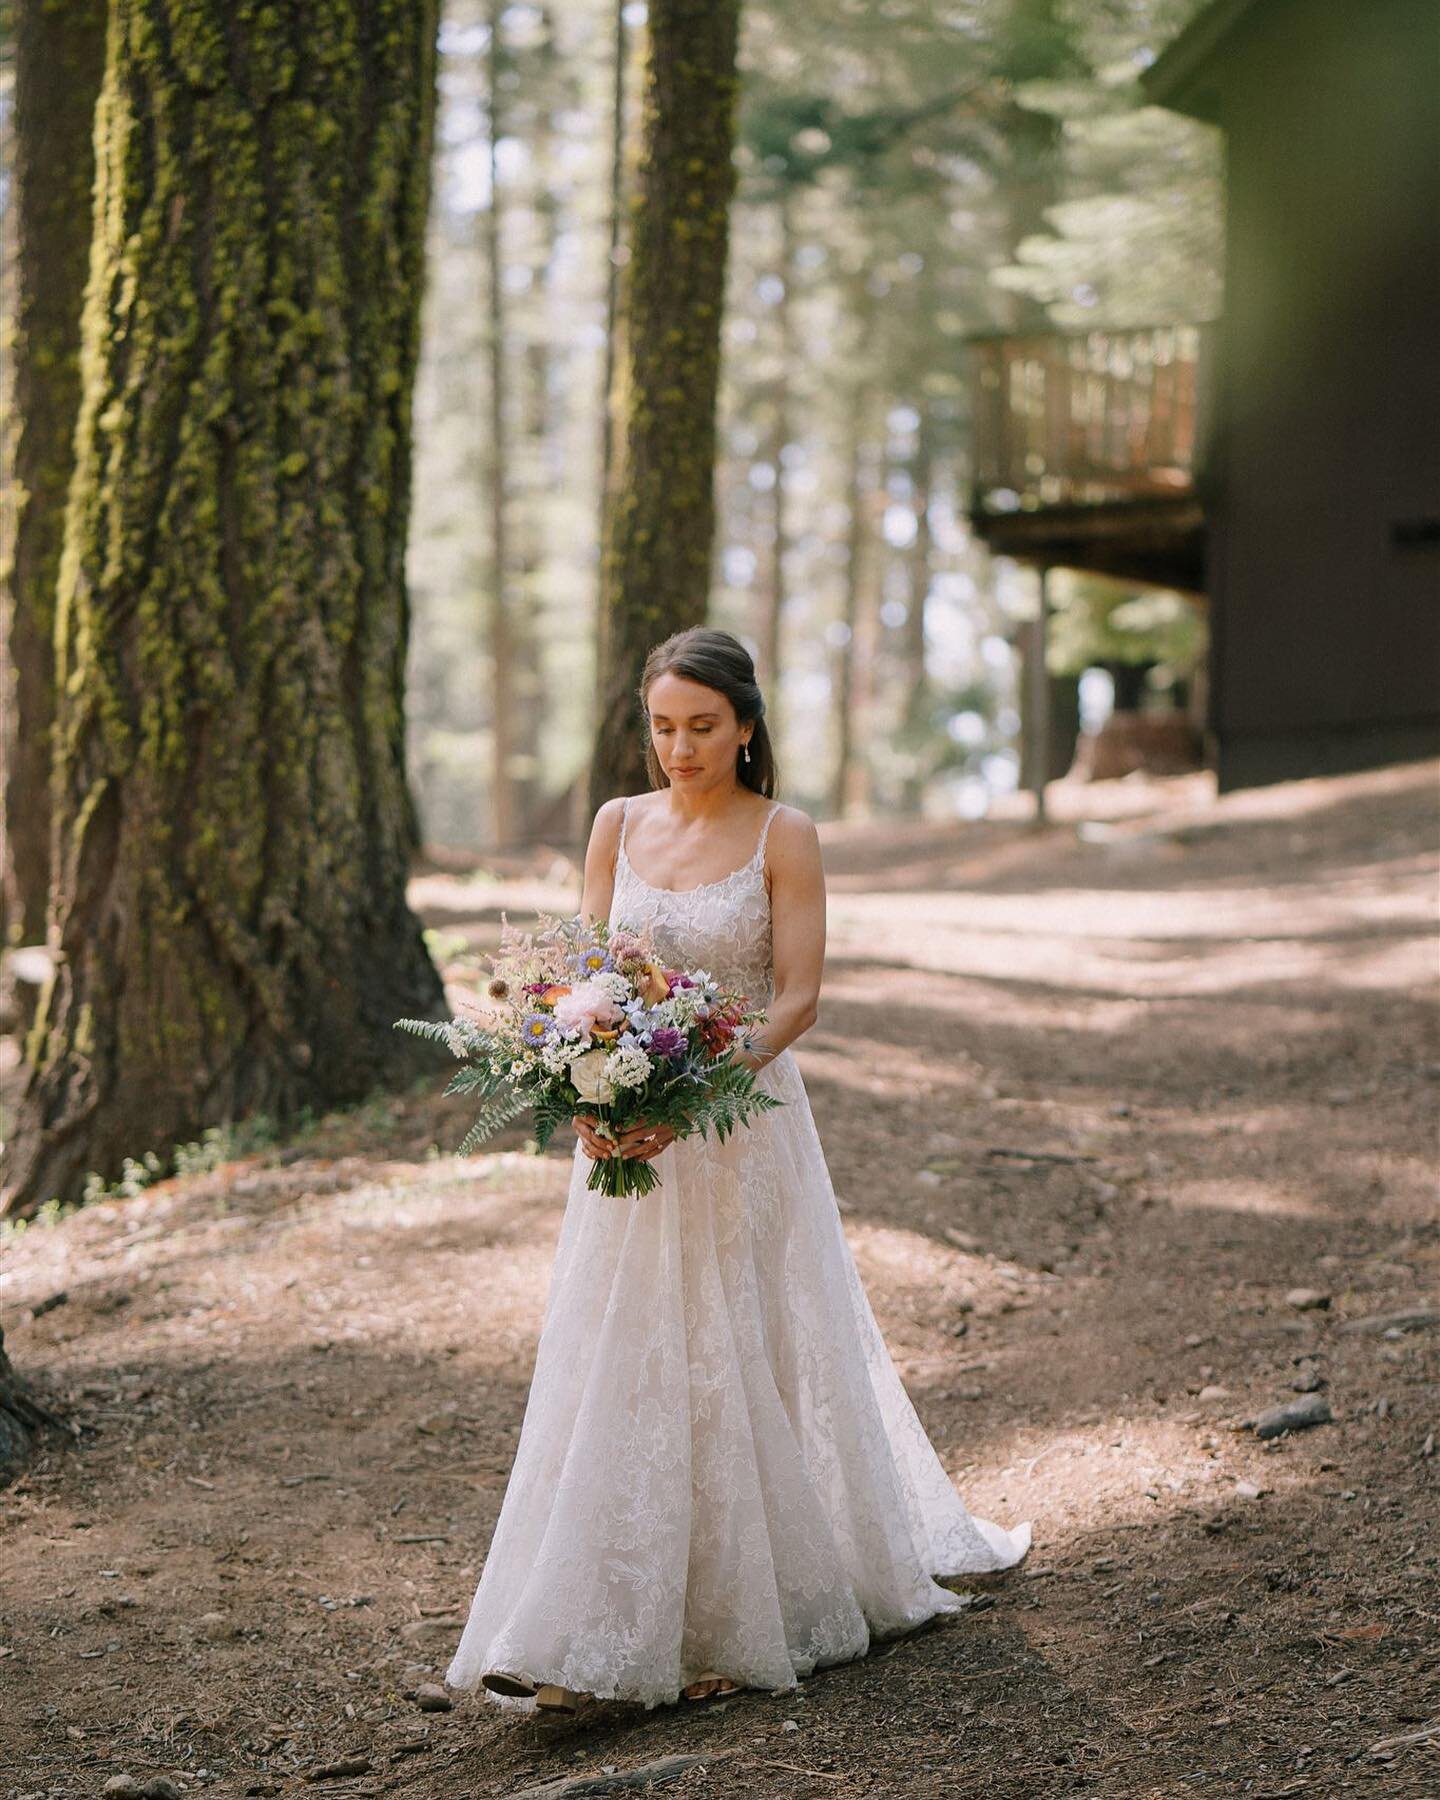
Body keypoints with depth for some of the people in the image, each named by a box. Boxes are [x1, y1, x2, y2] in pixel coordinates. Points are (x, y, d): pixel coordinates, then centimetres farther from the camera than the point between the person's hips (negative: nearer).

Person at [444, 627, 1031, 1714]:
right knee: (620, 1369, 3)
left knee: (739, 1367, 3)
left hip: (744, 1127, -3)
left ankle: (748, 1623, 18)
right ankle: (586, 1639, 8)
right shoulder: (618, 826, 6)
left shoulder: (784, 837, -6)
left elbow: (798, 994, -10)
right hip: (626, 1132, 4)